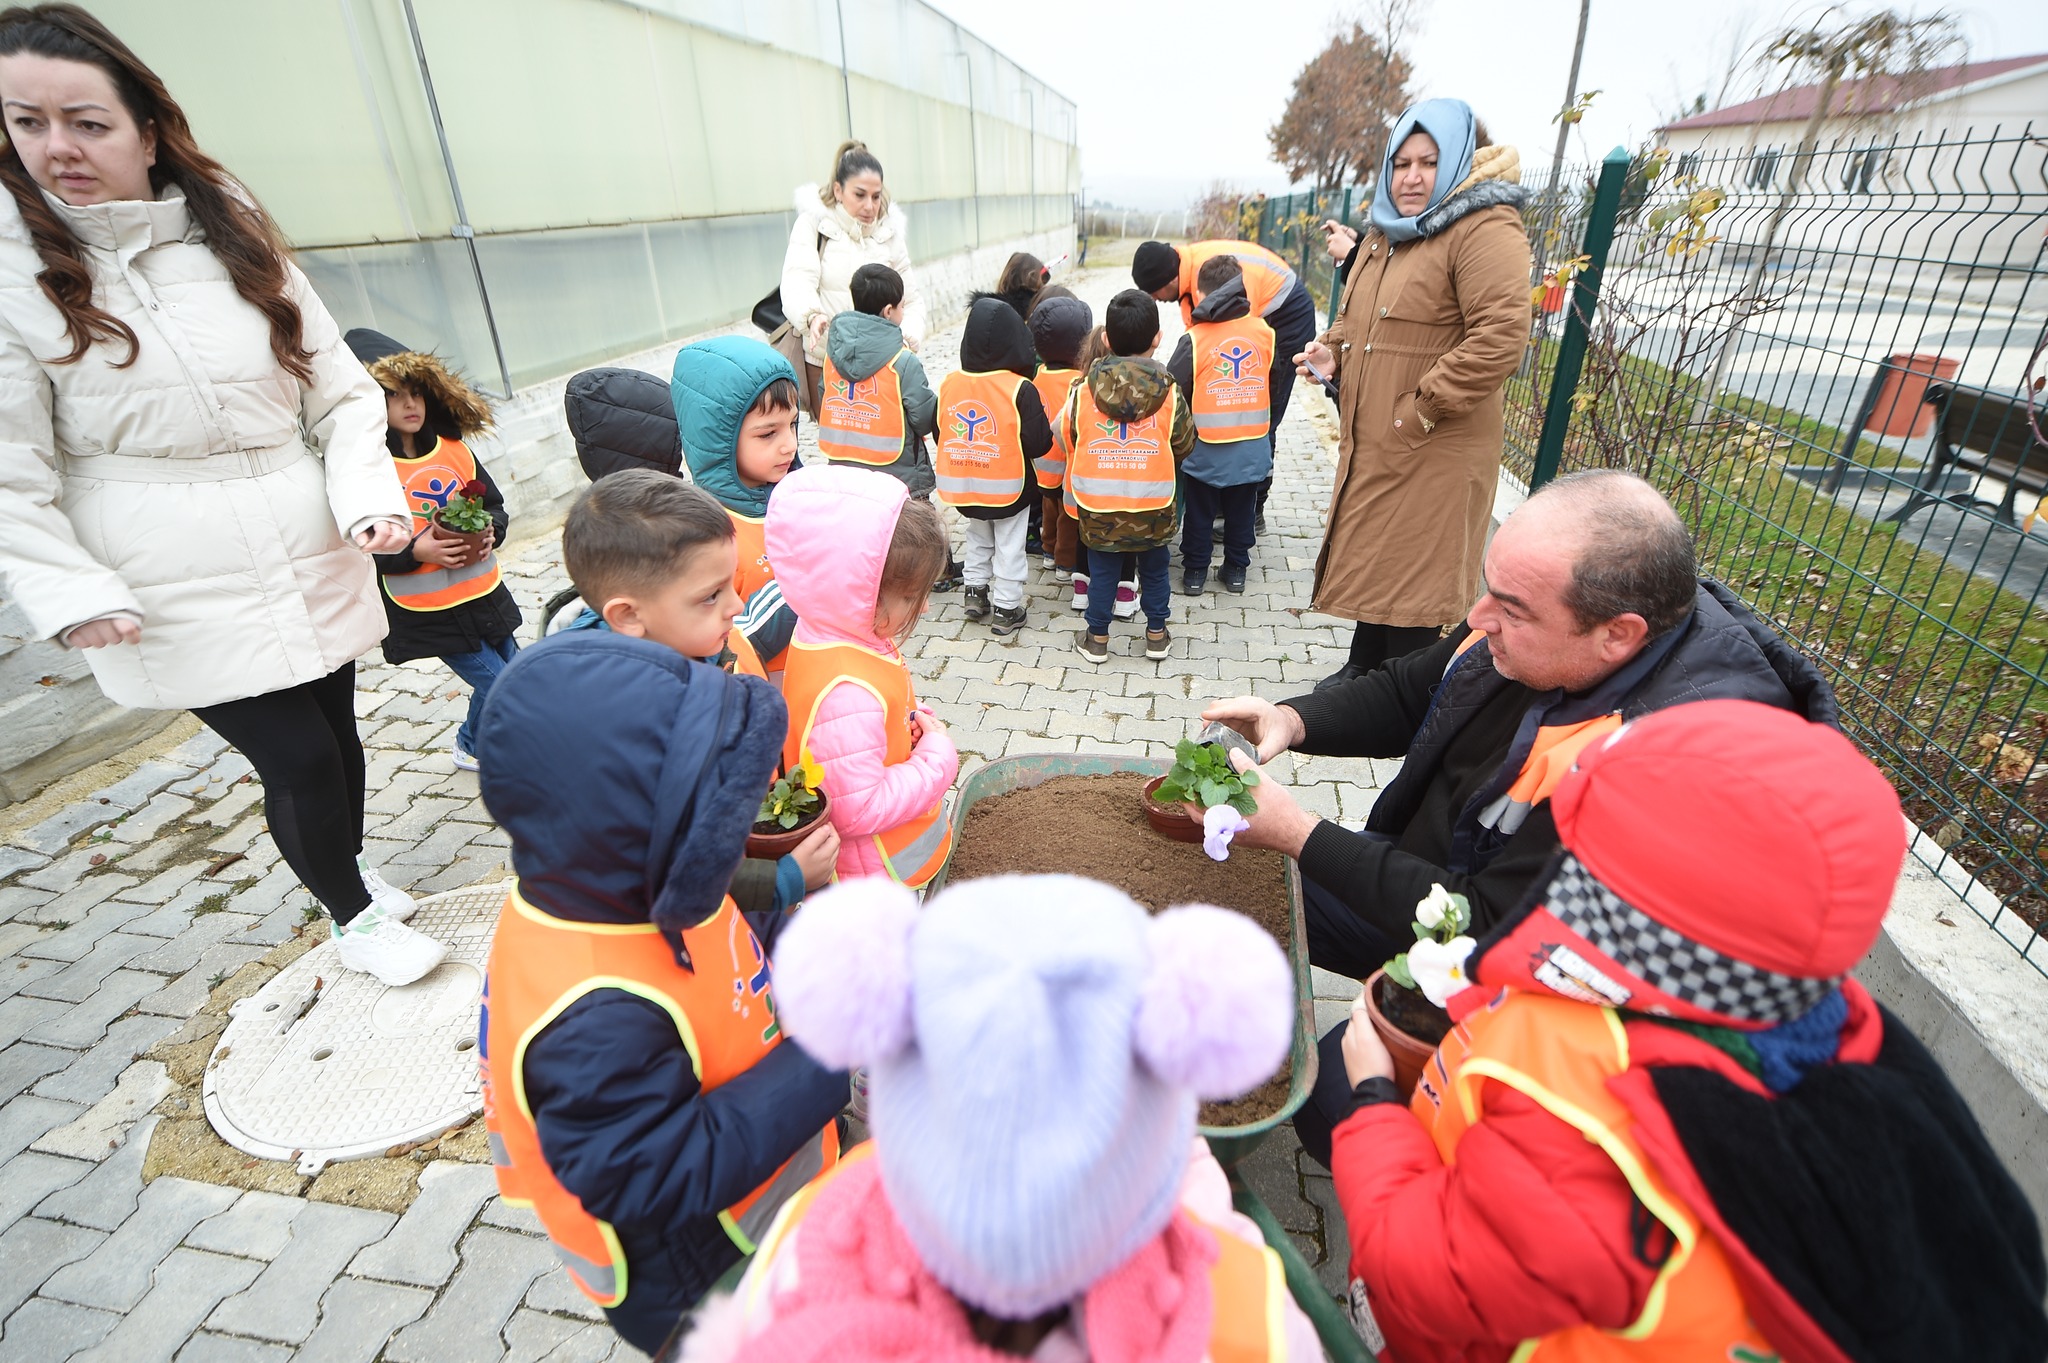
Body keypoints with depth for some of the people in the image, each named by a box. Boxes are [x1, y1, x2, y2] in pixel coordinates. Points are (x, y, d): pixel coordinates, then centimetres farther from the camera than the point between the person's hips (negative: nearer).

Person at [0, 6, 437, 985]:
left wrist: (368, 495, -9)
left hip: (314, 565, 4)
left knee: (335, 731, 15)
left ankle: (345, 862, 45)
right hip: (181, 600, -3)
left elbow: (339, 388, 5)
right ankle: (354, 916, 25)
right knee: (300, 759, -2)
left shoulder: (235, 241, 6)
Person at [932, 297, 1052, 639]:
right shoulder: (1020, 389, -20)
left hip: (964, 485, 4)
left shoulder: (950, 383, -7)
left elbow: (939, 431, 4)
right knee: (1009, 548, 10)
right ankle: (1005, 610, 17)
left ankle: (974, 592, 31)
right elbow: (1039, 444, -19)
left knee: (978, 538, 26)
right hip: (1009, 488, -4)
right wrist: (1014, 445, 2)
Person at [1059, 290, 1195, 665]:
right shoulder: (1168, 394, -10)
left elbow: (1065, 439, 4)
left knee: (1102, 572, 15)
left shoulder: (1084, 391, -8)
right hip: (1154, 509, 0)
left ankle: (1097, 638, 26)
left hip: (1098, 510, 0)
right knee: (1155, 569, 19)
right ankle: (1156, 634, 30)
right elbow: (1185, 444, 2)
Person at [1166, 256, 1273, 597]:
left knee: (1200, 513, 13)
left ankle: (1195, 570, 22)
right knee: (1241, 511, 17)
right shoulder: (1264, 332, -2)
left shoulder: (1195, 339, -13)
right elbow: (1272, 382, 11)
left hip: (1206, 450, -3)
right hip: (1252, 446, 3)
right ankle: (1236, 569, 26)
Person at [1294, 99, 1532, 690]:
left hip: (1433, 451, -9)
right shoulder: (1385, 234, 14)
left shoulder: (1486, 230, -14)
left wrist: (1422, 409, -22)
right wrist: (1333, 353, 5)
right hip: (1368, 441, 9)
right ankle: (1362, 668, 37)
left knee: (1412, 576, -2)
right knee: (1370, 557, 19)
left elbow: (1500, 336, -24)